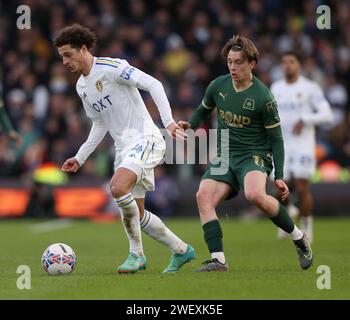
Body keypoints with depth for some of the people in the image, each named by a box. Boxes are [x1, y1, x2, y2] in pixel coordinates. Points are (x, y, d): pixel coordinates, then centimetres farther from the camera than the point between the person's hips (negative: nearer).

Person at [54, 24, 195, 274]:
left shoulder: (112, 67, -12)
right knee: (136, 213, 8)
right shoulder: (82, 86, 14)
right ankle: (181, 250, 26)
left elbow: (153, 84, -17)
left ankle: (136, 254, -18)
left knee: (118, 187, -31)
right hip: (123, 147, 9)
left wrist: (168, 120, -27)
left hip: (145, 139, -9)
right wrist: (80, 158, 18)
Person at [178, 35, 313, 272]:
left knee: (255, 195, -35)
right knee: (204, 196, -21)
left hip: (255, 155, -5)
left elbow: (276, 139, -4)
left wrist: (279, 176, -9)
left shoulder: (263, 97, -11)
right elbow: (204, 110, 23)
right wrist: (189, 125, 1)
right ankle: (218, 259, -23)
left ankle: (298, 237, -12)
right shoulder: (218, 86, 3)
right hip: (224, 156, 5)